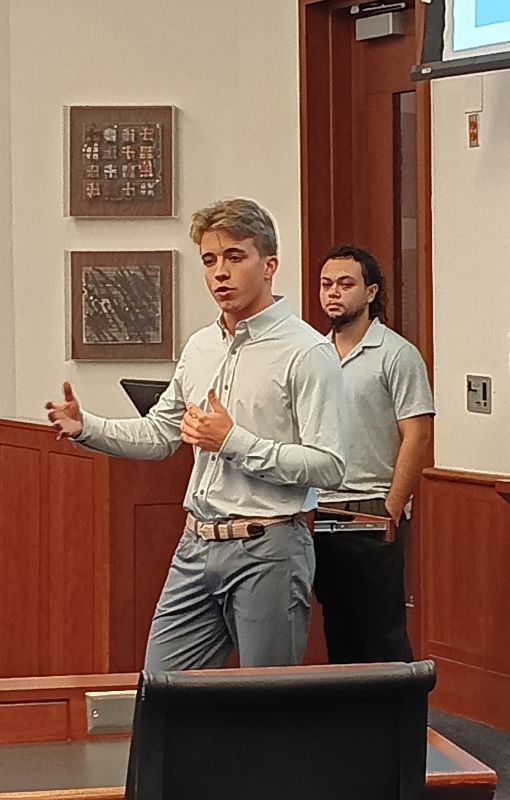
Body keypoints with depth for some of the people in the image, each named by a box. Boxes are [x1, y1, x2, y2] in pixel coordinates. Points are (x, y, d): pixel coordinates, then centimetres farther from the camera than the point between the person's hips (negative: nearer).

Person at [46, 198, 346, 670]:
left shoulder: (306, 352, -11)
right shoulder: (199, 348, 13)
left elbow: (327, 467, -16)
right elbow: (159, 433, 23)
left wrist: (233, 442, -18)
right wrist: (85, 428, 7)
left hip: (266, 548, -7)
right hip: (197, 546, 7)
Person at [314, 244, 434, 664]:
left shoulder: (397, 354, -6)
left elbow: (417, 436, -10)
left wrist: (391, 511, -14)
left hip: (371, 515, -6)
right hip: (318, 514, 6)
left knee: (382, 631, -4)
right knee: (337, 627, 12)